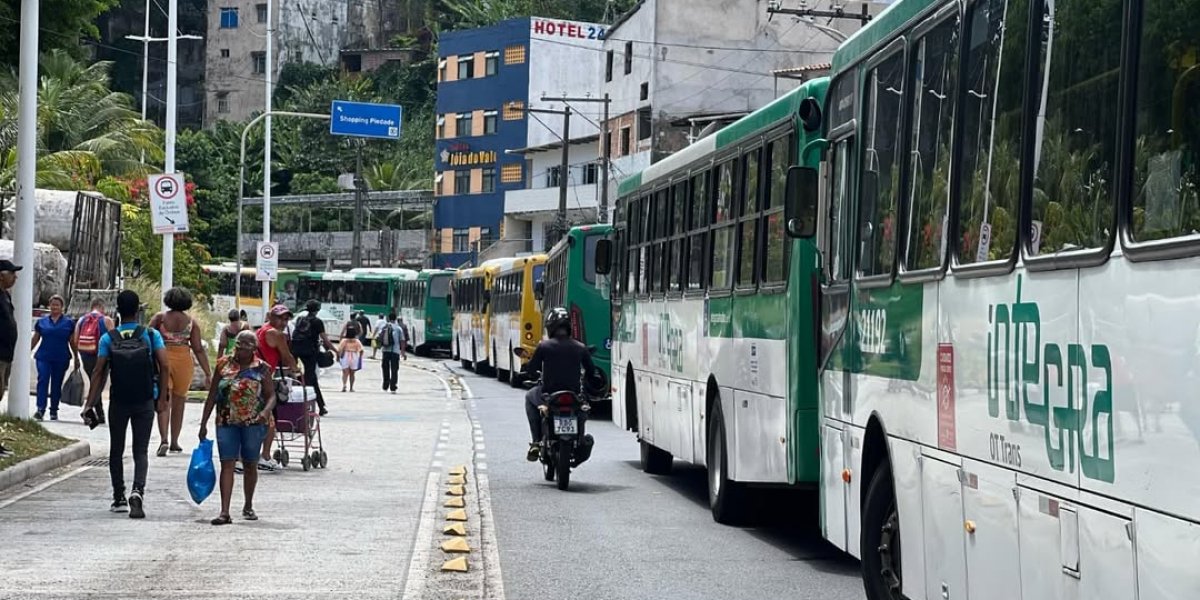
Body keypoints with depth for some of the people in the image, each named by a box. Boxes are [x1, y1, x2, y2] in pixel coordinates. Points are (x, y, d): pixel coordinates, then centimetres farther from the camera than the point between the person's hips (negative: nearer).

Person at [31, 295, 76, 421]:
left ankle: (54, 411, 17)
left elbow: (72, 342, 9)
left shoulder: (69, 323, 5)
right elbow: (35, 339, 11)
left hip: (61, 359, 0)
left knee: (56, 385, 7)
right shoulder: (42, 322, 6)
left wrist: (76, 357, 9)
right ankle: (40, 409, -21)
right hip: (44, 357, 0)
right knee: (42, 380, -15)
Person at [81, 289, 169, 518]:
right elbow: (164, 366, -10)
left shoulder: (108, 338, -2)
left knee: (116, 450, 15)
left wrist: (90, 404, -7)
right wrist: (163, 396, -2)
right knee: (141, 451, 0)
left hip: (118, 402, 0)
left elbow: (99, 373, -8)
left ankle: (119, 499, 18)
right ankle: (138, 490, -24)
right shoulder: (151, 335, -2)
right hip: (145, 403, 0)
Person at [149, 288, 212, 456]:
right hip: (183, 360, 1)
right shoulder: (191, 321, 0)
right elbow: (198, 349, -2)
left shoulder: (160, 317, -2)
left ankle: (163, 439, -19)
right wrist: (208, 373, 2)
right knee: (178, 402, 13)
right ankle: (174, 442, 20)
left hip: (162, 360, -1)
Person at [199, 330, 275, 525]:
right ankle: (224, 512, -11)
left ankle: (248, 506, 28)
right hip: (226, 422, 1)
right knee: (227, 464, -7)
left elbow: (271, 396, -1)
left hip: (253, 423, -1)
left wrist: (266, 411, -23)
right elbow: (212, 395, 8)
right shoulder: (224, 364, 5)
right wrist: (204, 423, 6)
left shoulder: (261, 369, 1)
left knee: (249, 464, 11)